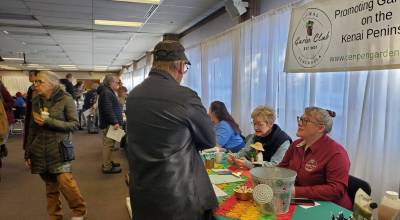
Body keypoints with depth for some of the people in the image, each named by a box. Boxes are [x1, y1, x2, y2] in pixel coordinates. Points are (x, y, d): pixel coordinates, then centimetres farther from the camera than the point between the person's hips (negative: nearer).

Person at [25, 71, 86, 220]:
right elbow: (32, 128, 13)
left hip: (58, 148, -4)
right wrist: (27, 152, 12)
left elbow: (74, 124, -9)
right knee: (50, 185, 10)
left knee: (65, 181, -12)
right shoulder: (36, 101, 8)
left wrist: (48, 121, -17)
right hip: (39, 149, 5)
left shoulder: (65, 99, -7)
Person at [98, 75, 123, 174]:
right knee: (108, 145, -8)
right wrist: (114, 122, -26)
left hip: (110, 122, 11)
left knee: (108, 144, 18)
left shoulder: (109, 92, 19)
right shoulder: (106, 93, -17)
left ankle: (107, 162, 28)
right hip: (110, 124, -11)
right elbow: (108, 109, -25)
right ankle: (107, 167, -4)